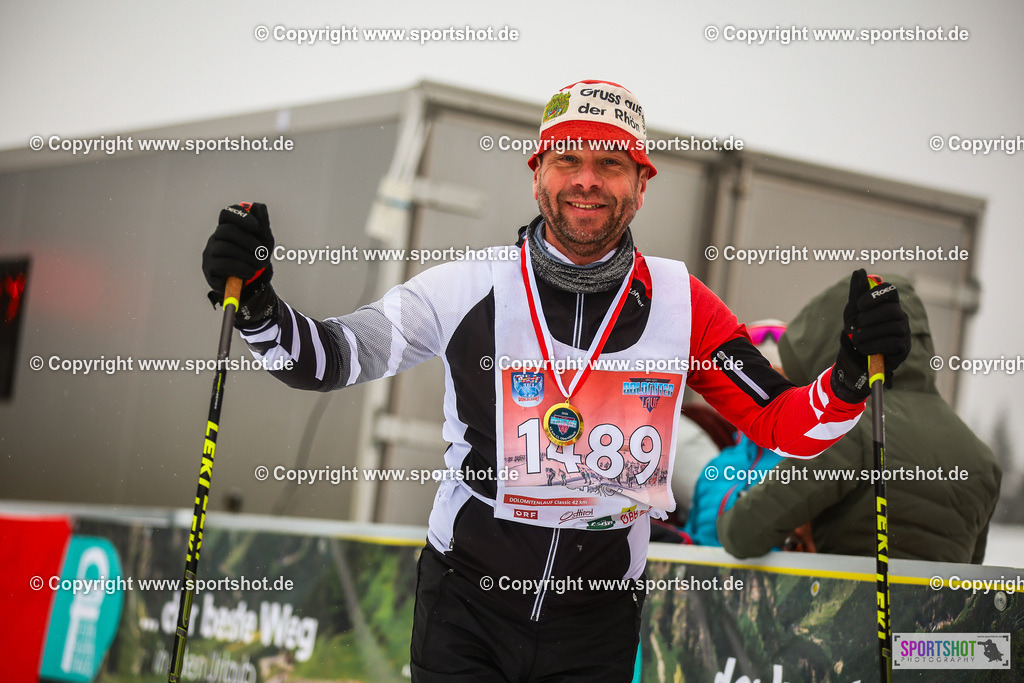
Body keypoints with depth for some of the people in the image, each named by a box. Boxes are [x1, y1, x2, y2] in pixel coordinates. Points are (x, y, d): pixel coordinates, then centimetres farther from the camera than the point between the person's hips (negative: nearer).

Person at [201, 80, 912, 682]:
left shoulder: (680, 302, -4)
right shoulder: (469, 290, -7)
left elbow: (787, 427, -1)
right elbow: (323, 359, -6)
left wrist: (852, 375, -21)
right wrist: (257, 304, -25)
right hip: (466, 608, -1)